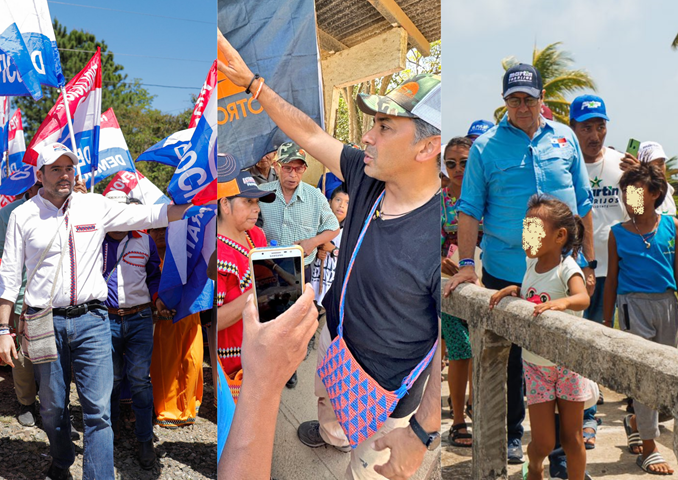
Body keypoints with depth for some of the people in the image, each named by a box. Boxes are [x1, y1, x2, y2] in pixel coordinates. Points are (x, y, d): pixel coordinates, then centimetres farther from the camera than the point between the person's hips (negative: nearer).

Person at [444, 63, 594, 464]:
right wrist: (466, 264, -10)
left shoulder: (564, 139, 7)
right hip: (506, 271, -2)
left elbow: (583, 203, 10)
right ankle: (512, 432, 26)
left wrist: (588, 262, 8)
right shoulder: (486, 147, 0)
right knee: (509, 356, 9)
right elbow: (470, 209, -2)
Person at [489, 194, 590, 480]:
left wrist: (563, 301, -56)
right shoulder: (533, 264, 0)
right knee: (543, 443, 6)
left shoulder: (566, 268, -17)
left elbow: (583, 298, -35)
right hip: (535, 366, 4)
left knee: (572, 437, 8)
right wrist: (513, 290, -5)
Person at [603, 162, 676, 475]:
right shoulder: (618, 233, 0)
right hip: (633, 305, -2)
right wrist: (606, 325, 4)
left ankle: (636, 420, 37)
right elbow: (612, 280, 4)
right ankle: (648, 448, 11)